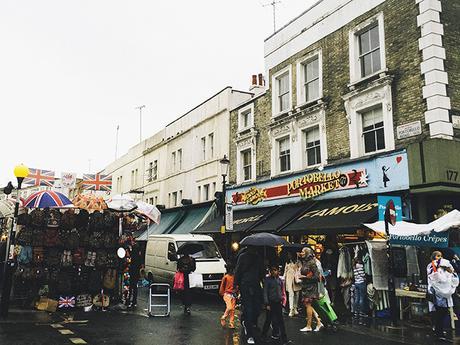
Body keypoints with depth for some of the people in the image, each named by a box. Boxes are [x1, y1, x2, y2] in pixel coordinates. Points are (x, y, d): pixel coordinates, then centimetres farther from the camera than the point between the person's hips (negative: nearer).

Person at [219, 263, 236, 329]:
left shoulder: (234, 277, 7)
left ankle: (231, 324, 7)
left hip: (233, 295, 4)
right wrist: (222, 294, 4)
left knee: (232, 309, 3)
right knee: (229, 308, -17)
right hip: (227, 294, -4)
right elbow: (222, 286, 3)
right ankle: (223, 318, 7)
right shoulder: (225, 277, -3)